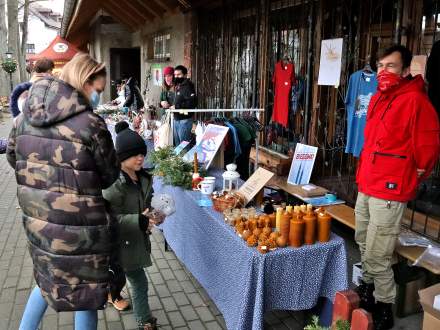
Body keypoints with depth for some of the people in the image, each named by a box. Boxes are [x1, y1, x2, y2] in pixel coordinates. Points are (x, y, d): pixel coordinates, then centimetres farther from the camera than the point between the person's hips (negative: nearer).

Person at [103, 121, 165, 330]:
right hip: (123, 242, -7)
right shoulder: (114, 183, -24)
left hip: (138, 238, 7)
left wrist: (153, 214, -6)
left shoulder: (144, 178, 1)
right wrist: (140, 221, -32)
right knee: (139, 283, 5)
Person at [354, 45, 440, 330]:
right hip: (366, 185, 9)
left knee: (377, 256, -2)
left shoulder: (415, 99, -15)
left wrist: (414, 175, -2)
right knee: (363, 244, 21)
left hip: (389, 190, -9)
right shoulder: (378, 98, 12)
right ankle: (367, 290, 40)